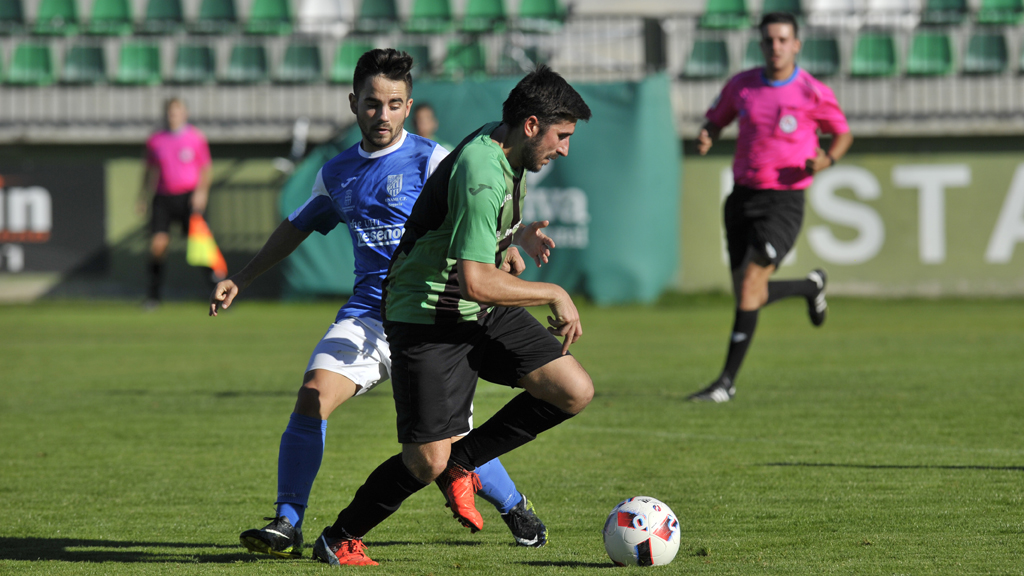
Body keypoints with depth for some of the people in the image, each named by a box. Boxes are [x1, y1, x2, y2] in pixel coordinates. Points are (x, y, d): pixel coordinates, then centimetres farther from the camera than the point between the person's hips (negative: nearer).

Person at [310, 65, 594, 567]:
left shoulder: (499, 143, 5)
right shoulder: (481, 175, -27)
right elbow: (475, 282, -32)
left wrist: (514, 239, 12)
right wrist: (554, 295, -21)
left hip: (484, 315, 9)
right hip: (428, 316, -9)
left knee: (575, 392, -6)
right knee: (426, 463, -11)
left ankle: (459, 463, 9)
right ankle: (340, 539, 13)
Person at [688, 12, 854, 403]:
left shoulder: (813, 93, -6)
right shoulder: (742, 85, 4)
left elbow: (843, 134, 9)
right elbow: (715, 120, 18)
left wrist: (828, 160, -13)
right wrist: (706, 139, -6)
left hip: (784, 202, -5)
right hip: (743, 198, 5)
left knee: (750, 282, -19)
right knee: (751, 298, 6)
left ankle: (727, 381, -14)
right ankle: (810, 287, 38)